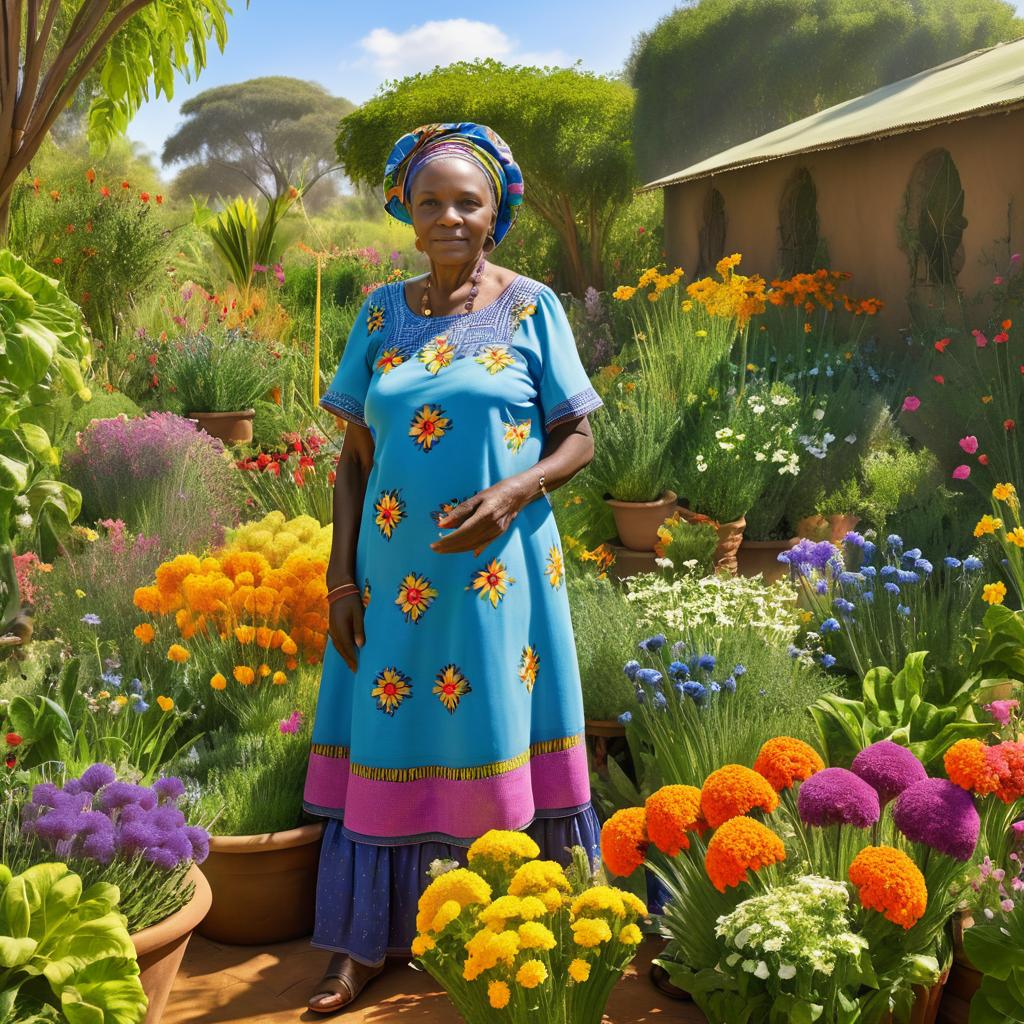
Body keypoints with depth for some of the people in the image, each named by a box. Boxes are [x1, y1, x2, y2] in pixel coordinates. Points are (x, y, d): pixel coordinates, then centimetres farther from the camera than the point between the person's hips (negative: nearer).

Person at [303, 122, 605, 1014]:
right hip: (396, 575, 2)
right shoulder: (382, 313, 7)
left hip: (497, 572, -2)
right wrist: (342, 578, 2)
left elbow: (578, 439, 1)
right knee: (390, 744, 7)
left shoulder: (531, 307, 0)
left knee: (500, 743, 5)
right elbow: (356, 457, 8)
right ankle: (370, 941, 20)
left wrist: (514, 492, -19)